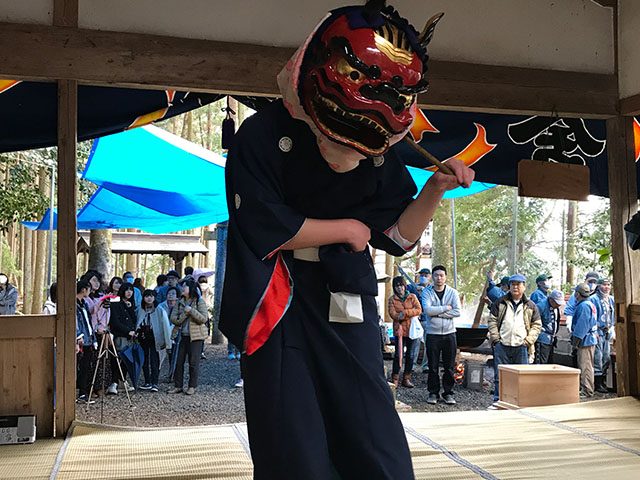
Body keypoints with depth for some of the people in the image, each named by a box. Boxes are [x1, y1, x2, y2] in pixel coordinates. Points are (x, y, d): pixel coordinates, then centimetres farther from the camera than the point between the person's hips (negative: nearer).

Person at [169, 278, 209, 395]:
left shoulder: (199, 302, -6)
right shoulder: (180, 302, 9)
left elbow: (204, 319, -15)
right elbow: (173, 319, 0)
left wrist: (191, 310, -20)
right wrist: (185, 314, -16)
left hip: (196, 336, -5)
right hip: (183, 335, 5)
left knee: (193, 362, 1)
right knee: (179, 361, 5)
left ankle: (192, 386, 11)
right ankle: (178, 386, 13)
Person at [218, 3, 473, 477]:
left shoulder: (382, 151, 0)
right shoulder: (264, 135, -12)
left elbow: (397, 237, 5)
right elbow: (263, 226, -20)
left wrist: (435, 189, -10)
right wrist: (347, 230, -10)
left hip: (348, 310, 4)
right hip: (279, 312, -3)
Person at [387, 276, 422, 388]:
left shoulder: (412, 297, 7)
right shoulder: (392, 299, 4)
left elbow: (419, 310, -5)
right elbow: (392, 314, -8)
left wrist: (405, 313, -16)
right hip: (399, 330, -2)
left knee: (410, 355, 7)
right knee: (398, 354, -7)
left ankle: (406, 379, 17)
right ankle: (395, 379, -1)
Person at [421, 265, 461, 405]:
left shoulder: (453, 292, 3)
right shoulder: (427, 292, 2)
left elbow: (457, 312, -9)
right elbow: (427, 310, -15)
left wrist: (436, 313, -12)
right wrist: (445, 308, -11)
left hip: (449, 333, 1)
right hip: (432, 334, -1)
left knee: (449, 366, 5)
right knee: (433, 366, 4)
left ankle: (448, 393, 15)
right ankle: (433, 393, 15)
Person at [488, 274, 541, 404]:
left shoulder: (531, 306, 8)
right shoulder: (500, 303, 7)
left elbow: (537, 325, 9)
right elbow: (492, 321, 6)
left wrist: (528, 341, -2)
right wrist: (495, 338, -4)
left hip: (521, 347, 0)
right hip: (502, 346, 0)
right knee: (500, 376, 3)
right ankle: (498, 401, 11)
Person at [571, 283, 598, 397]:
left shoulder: (583, 306, -18)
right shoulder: (589, 304, 15)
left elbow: (582, 326, -23)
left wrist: (576, 340, -17)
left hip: (585, 340, -11)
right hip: (590, 339, 11)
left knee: (585, 366, -7)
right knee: (584, 366, 17)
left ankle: (587, 391, -4)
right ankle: (584, 388, 25)